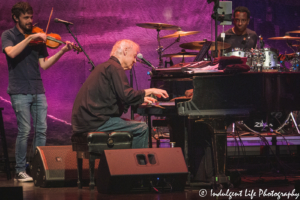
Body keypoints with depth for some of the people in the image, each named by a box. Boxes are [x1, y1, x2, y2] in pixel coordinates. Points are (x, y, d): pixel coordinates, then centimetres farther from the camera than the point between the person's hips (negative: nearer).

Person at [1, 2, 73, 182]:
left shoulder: (38, 38, 12)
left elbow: (44, 65, 6)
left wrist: (62, 51, -6)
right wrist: (30, 38, -22)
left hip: (38, 91, 5)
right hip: (20, 92, -5)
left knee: (42, 130, 3)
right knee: (25, 131, -7)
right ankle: (20, 171, 1)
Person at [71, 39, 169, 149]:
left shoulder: (104, 66, 22)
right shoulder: (114, 68, -10)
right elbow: (127, 96, -20)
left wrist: (142, 98, 28)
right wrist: (149, 91, -7)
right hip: (96, 122, -10)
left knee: (135, 127, 23)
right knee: (142, 128, -8)